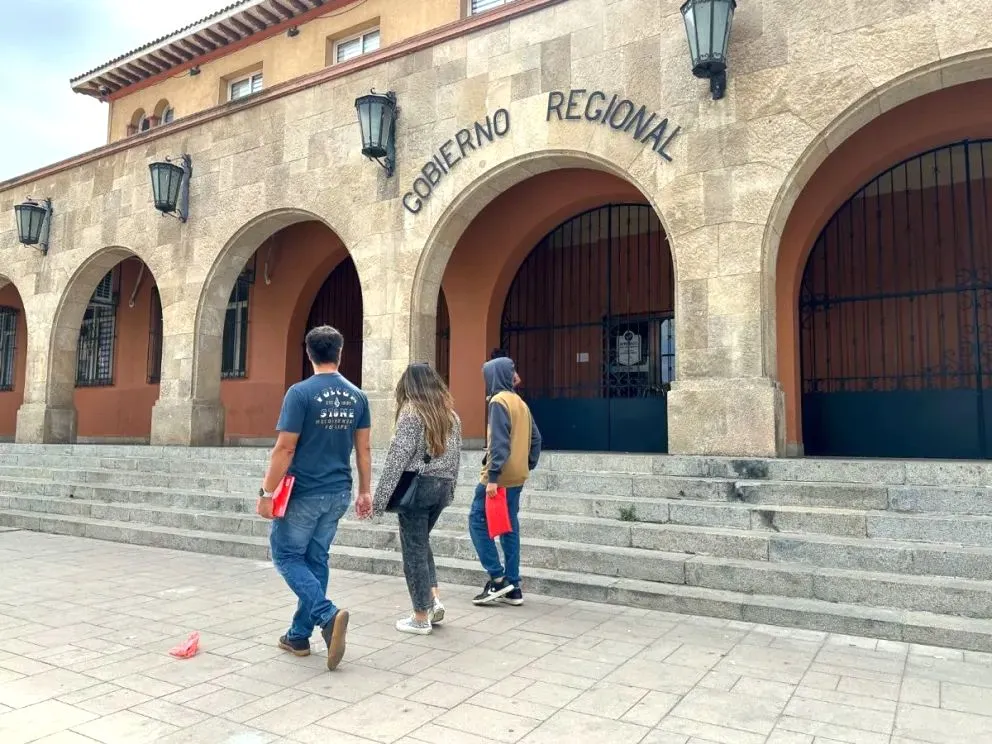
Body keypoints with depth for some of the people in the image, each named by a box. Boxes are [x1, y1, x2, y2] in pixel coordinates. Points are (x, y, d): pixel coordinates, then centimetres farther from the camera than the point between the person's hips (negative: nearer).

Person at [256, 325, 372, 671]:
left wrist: (267, 492, -9)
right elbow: (364, 449, 6)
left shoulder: (300, 393, -13)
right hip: (338, 493, 6)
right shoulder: (357, 396, 3)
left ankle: (328, 615, -9)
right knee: (315, 559, 15)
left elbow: (285, 448, -15)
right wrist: (365, 491, 14)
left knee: (286, 555, 9)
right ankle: (299, 635, 22)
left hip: (304, 493, -5)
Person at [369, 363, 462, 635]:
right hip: (442, 486, 7)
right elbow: (455, 457, 13)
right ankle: (434, 598, 12)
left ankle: (421, 617, 11)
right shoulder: (451, 413, 10)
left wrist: (379, 498, -13)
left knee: (414, 548, 4)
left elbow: (397, 458, -15)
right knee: (421, 542, 23)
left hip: (417, 487, -6)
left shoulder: (412, 411, -10)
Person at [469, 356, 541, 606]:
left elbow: (498, 442, -19)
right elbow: (535, 438, 15)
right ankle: (512, 587, 13)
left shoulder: (499, 401, -11)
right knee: (510, 527, 10)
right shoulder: (520, 402, 14)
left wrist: (492, 476, -21)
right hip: (517, 477, 8)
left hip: (500, 477, -8)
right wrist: (528, 466, 19)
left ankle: (497, 578, -2)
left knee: (478, 522, 1)